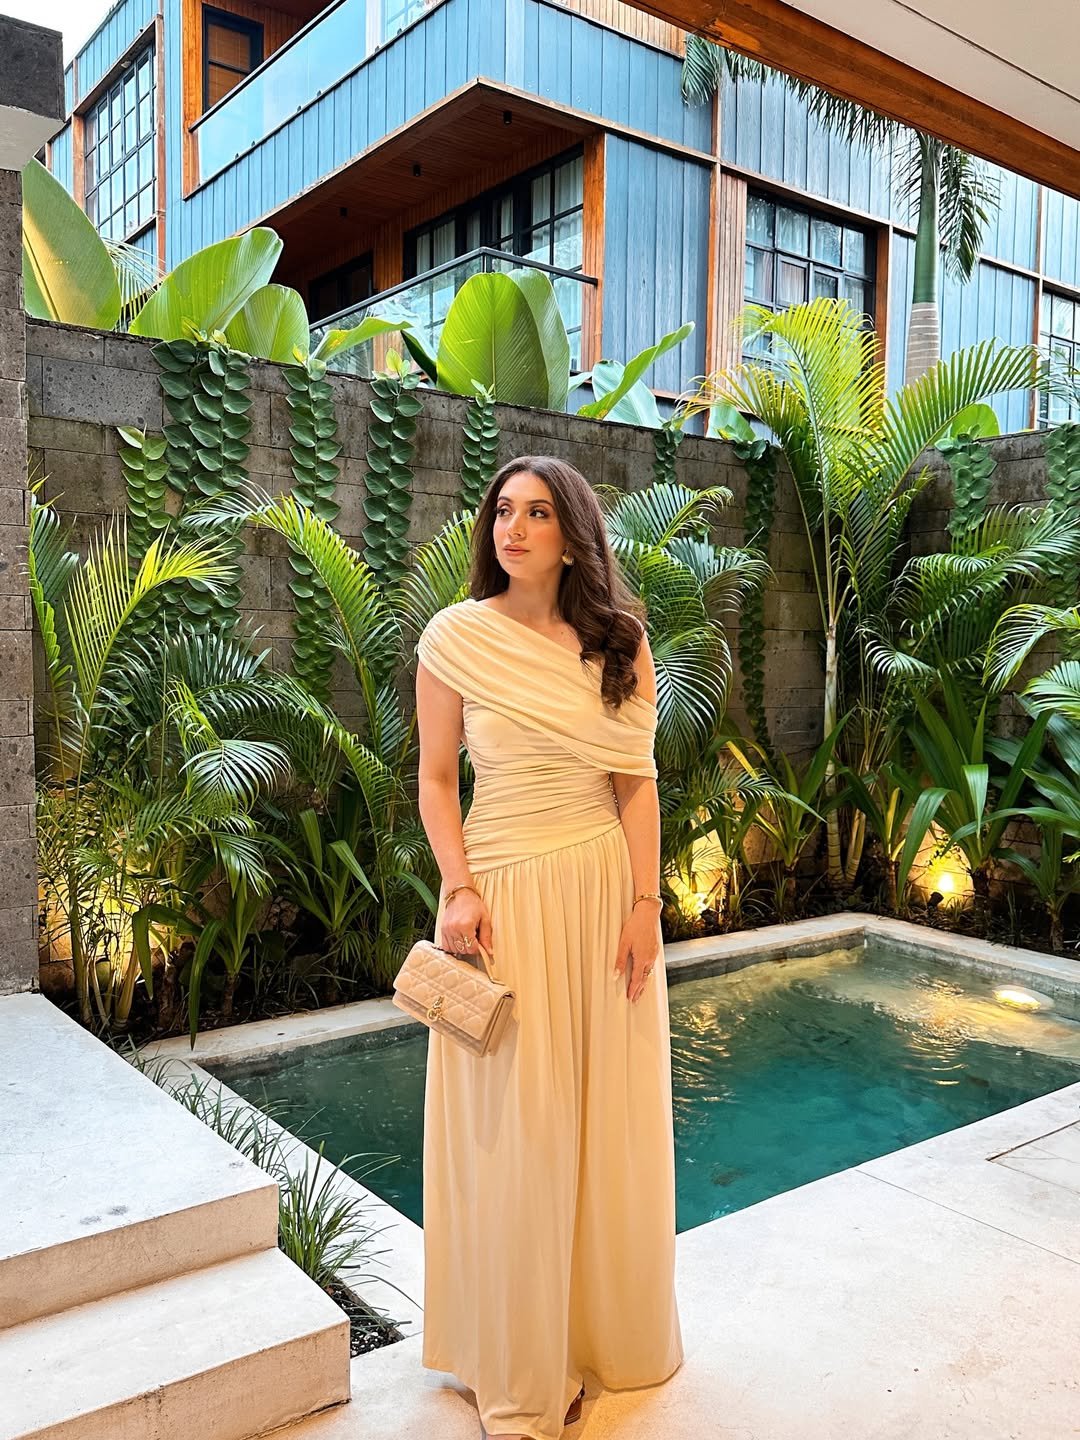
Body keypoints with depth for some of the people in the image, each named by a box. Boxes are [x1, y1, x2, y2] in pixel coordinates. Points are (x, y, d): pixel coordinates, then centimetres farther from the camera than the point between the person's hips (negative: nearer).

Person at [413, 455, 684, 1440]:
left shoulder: (618, 641, 2)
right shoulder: (456, 638, -4)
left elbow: (636, 781, 2)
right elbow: (436, 777, 0)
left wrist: (644, 901, -4)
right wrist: (459, 891, -10)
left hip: (604, 887, 2)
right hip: (506, 893, -2)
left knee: (609, 1113, 12)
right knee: (512, 1126, 5)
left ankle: (608, 1322, 36)